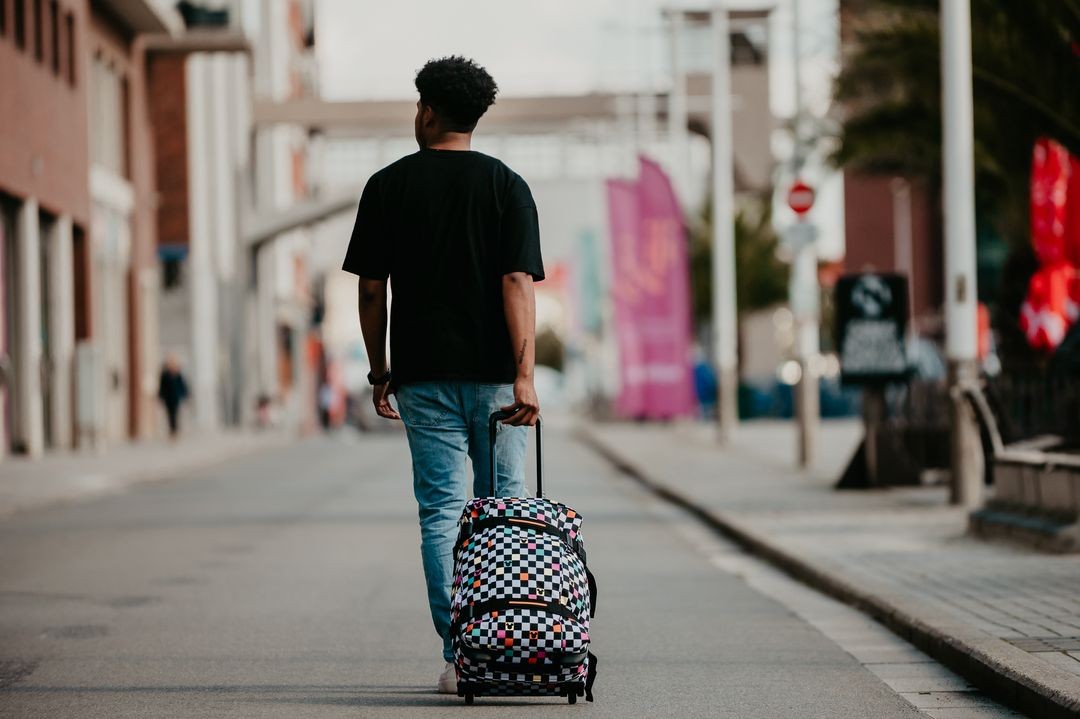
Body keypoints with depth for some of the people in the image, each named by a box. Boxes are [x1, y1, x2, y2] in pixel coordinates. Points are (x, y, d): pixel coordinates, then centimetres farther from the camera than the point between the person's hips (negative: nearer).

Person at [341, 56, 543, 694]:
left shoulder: (388, 186, 1)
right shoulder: (508, 186, 0)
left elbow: (371, 289, 1)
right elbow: (518, 284, -10)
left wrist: (380, 372, 11)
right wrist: (525, 374, -16)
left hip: (423, 373, 0)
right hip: (493, 372, 0)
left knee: (441, 510, 1)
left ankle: (459, 656, -6)